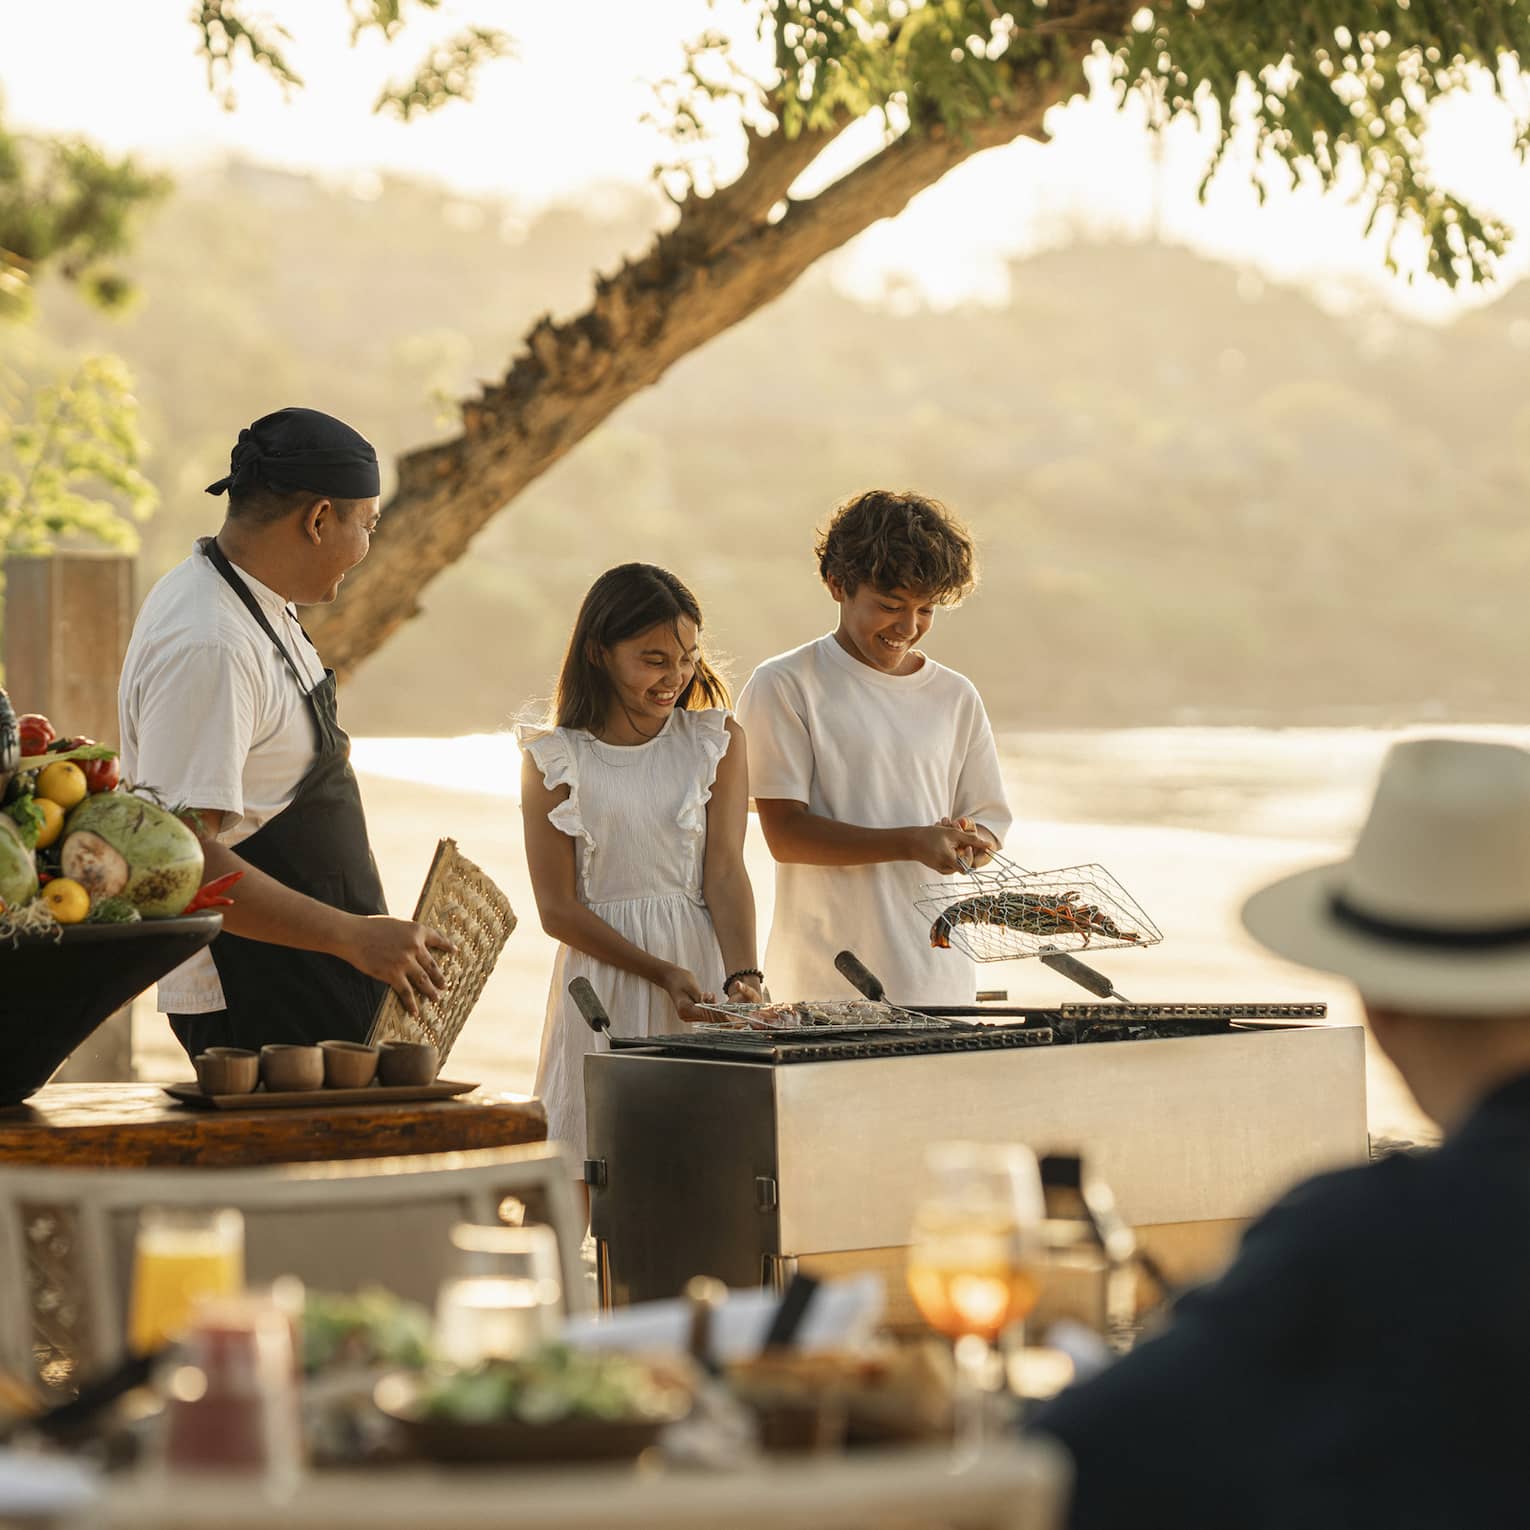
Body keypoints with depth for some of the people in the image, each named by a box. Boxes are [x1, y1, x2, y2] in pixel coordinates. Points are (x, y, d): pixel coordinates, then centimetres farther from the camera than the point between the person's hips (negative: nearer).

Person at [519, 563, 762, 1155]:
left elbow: (725, 870, -3)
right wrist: (662, 972, -12)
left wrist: (742, 975, -19)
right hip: (603, 980, -1)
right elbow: (558, 909, -3)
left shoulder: (716, 739, 5)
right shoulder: (555, 757, -1)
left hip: (703, 961, 1)